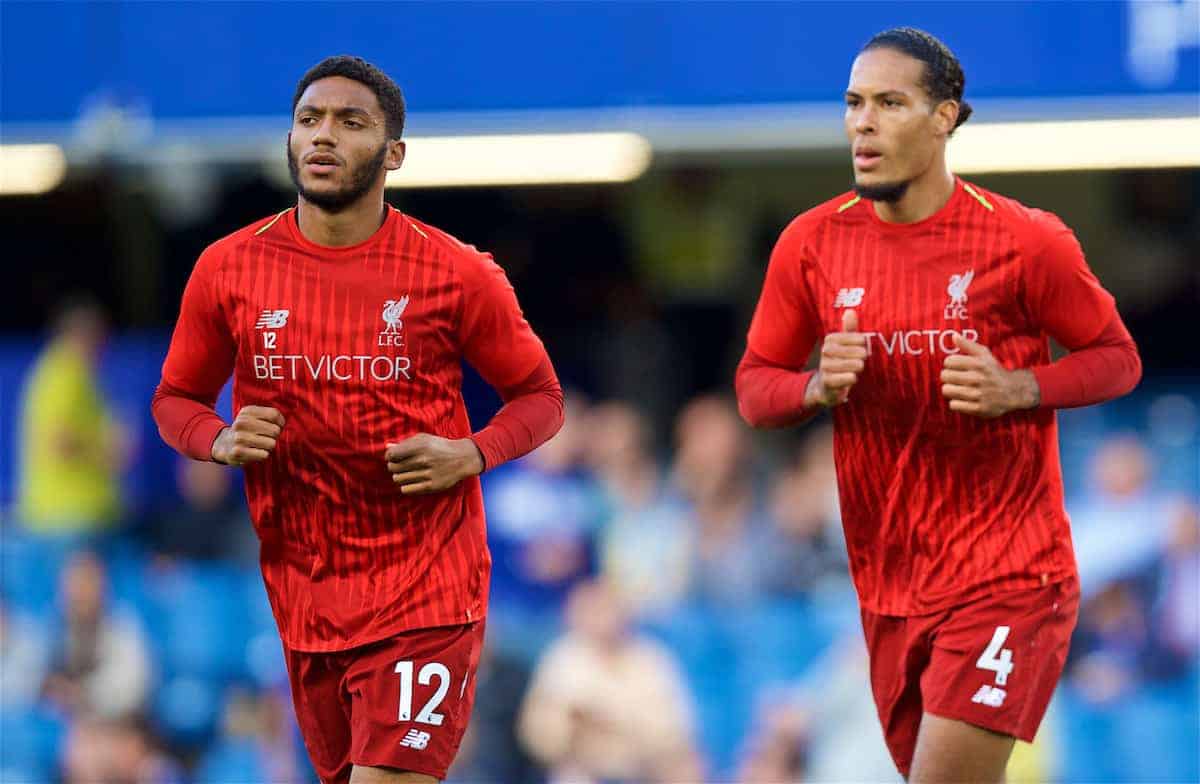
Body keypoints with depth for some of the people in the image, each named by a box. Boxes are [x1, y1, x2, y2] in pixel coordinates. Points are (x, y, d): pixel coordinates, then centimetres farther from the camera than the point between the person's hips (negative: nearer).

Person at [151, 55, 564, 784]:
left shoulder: (456, 274, -6)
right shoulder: (227, 270, 2)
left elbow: (540, 396, 5)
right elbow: (176, 399, 14)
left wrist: (471, 455, -14)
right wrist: (222, 441, -8)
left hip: (426, 594, -4)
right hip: (303, 599, 4)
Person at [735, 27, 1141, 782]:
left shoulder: (1026, 242, -9)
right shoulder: (812, 244, 2)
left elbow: (1118, 358, 0)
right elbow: (755, 385, 9)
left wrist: (1015, 389, -18)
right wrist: (820, 387, -13)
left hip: (1007, 578, -5)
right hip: (889, 585, 5)